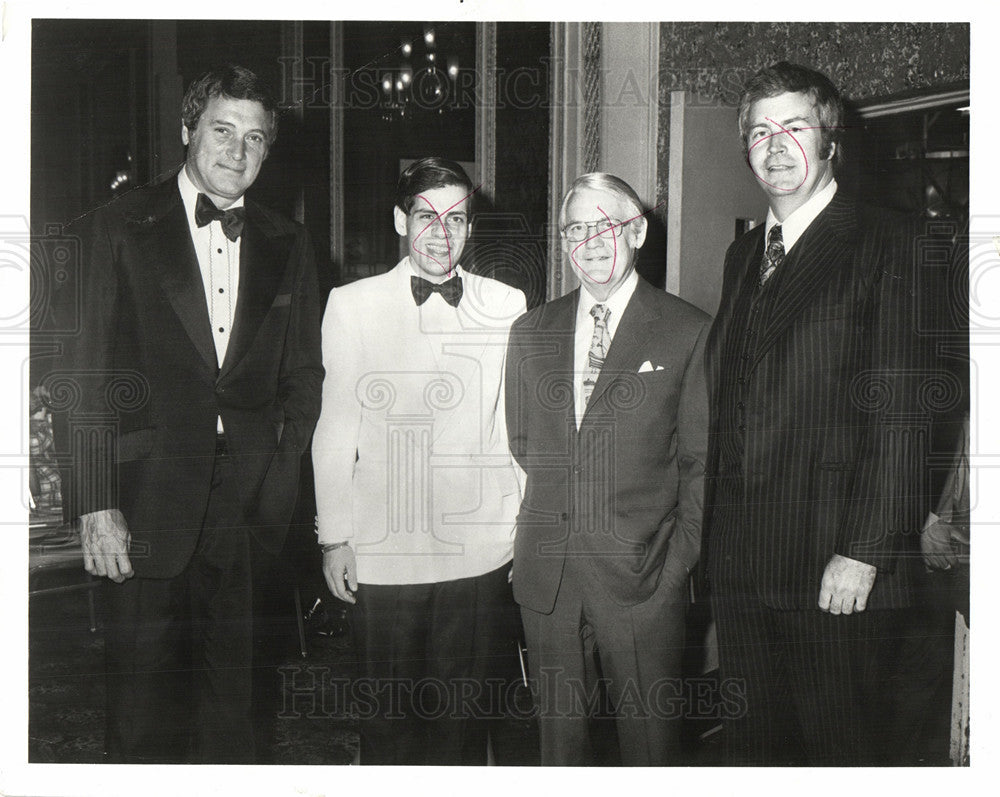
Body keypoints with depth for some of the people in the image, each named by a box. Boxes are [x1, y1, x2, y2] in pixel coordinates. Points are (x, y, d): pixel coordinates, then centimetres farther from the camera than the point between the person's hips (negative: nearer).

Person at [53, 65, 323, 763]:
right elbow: (91, 377, -4)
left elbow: (304, 375, 13)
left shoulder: (287, 245, 11)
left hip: (245, 510, 3)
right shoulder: (119, 228, 1)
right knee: (144, 695, 7)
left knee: (229, 690, 12)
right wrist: (97, 505, -10)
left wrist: (279, 474, 2)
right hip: (147, 507, -2)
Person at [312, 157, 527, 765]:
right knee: (389, 713, 11)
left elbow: (520, 425, 8)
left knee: (465, 712, 11)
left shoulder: (507, 307, 5)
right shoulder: (351, 305, 2)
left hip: (481, 550, 1)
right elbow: (336, 429, 3)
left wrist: (529, 530, 9)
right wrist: (333, 536, 3)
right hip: (381, 554, -1)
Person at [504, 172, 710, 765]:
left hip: (642, 577, -3)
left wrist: (678, 562, -6)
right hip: (546, 576, 3)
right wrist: (534, 535, 7)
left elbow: (701, 461, -1)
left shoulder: (688, 331, -1)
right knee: (560, 733, 14)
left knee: (650, 738, 8)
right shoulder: (530, 333, 11)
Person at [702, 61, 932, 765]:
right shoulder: (743, 256, 16)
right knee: (753, 742, 16)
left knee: (835, 745, 8)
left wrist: (864, 550, -17)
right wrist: (709, 533, 10)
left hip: (833, 571, -6)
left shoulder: (887, 245, -6)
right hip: (738, 562, 6)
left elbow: (900, 412, -12)